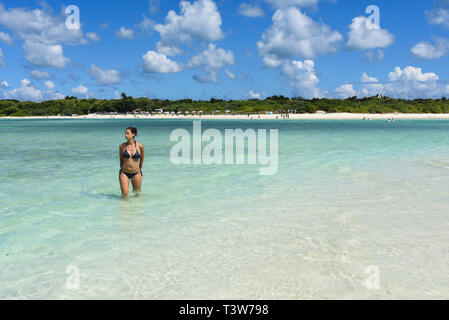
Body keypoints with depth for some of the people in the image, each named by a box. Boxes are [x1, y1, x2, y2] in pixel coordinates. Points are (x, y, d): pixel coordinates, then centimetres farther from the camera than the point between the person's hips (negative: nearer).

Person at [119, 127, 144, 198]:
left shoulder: (140, 146, -5)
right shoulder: (122, 146, -3)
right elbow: (121, 159, 10)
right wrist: (122, 170, 6)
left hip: (136, 173, 0)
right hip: (124, 173, 0)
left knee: (136, 194, 10)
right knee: (124, 194, -6)